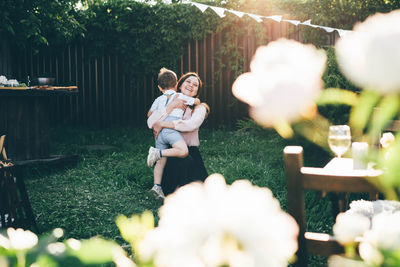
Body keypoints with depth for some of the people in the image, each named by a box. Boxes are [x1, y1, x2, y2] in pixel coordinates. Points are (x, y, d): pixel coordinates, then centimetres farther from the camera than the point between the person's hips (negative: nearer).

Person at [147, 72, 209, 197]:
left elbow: (192, 124, -19)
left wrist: (162, 124, -20)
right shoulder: (168, 103, 10)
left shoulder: (199, 108, 6)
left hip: (190, 152, 1)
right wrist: (171, 106, -15)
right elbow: (150, 123, -9)